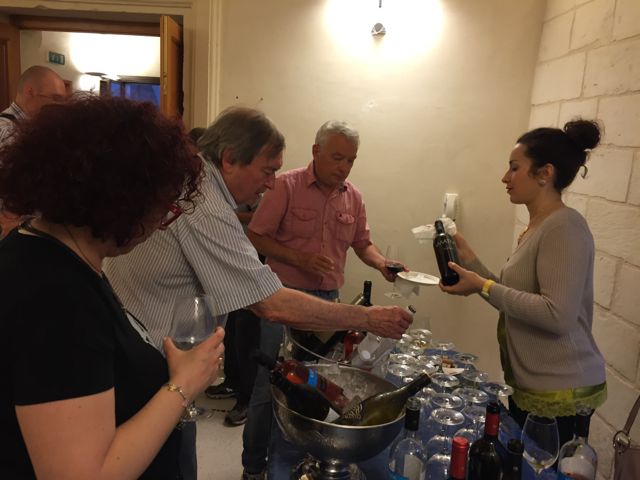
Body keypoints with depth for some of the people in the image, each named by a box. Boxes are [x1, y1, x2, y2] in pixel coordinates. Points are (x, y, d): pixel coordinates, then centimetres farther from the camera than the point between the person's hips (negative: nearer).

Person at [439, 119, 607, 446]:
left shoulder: (564, 227, -17)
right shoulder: (535, 228, 8)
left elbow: (558, 315, -25)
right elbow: (514, 301, 9)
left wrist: (484, 287, -20)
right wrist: (469, 260, 6)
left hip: (559, 394, -8)